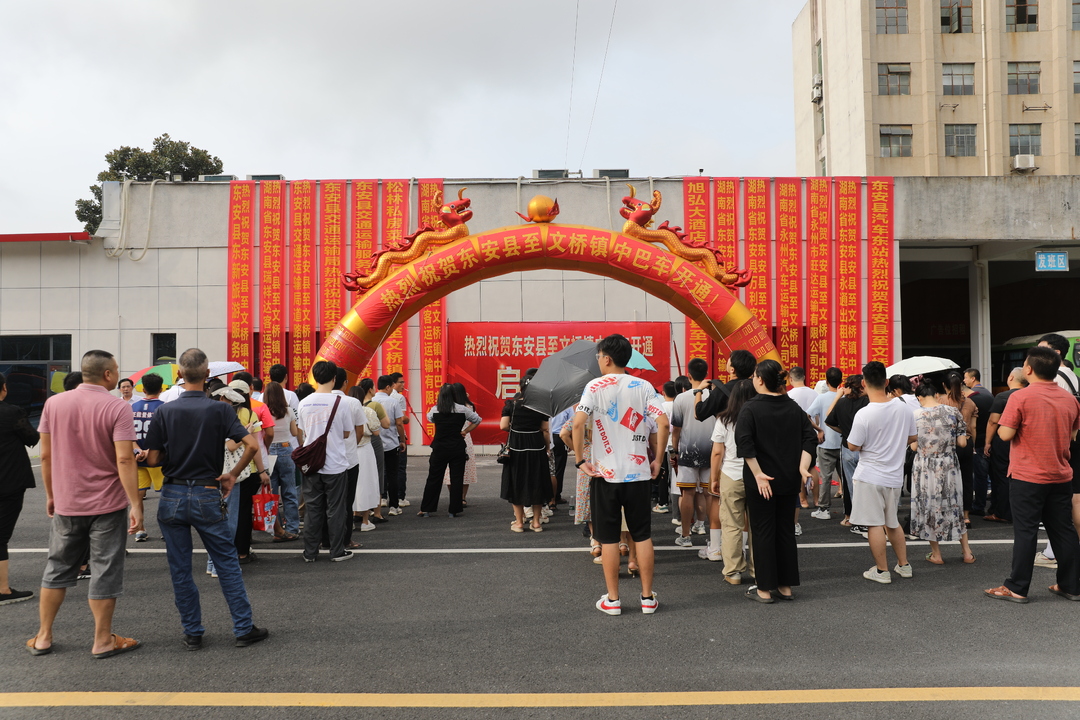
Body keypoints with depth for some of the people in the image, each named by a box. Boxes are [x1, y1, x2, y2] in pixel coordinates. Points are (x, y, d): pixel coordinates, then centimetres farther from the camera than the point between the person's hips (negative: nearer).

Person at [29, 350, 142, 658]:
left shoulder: (53, 403, 0)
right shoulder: (117, 408, -14)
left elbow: (46, 455, 3)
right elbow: (124, 460, -19)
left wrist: (50, 495, 15)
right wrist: (136, 504, -16)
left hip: (65, 504, 4)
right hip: (107, 505, -4)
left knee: (58, 568, 18)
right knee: (105, 571, 5)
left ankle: (43, 636, 26)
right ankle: (103, 640, 13)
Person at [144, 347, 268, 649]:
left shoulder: (165, 411, -4)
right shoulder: (220, 410, -6)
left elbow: (153, 459, -4)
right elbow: (252, 445, -15)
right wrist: (232, 474, -2)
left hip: (172, 496, 1)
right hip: (207, 496, -1)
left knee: (180, 569, 11)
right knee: (227, 563, 8)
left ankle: (192, 633, 18)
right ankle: (244, 629, 11)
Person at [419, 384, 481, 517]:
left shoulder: (435, 410, -3)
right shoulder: (462, 409, -5)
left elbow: (429, 419, 19)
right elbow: (477, 420, 7)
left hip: (439, 449, 1)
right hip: (457, 448, -1)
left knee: (434, 478, 9)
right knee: (457, 479, 5)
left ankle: (426, 509, 15)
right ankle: (454, 510, 7)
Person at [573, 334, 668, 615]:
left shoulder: (595, 386, -5)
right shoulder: (643, 386, 3)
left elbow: (578, 423, -18)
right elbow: (663, 423, -7)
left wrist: (580, 459, -8)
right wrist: (658, 459, 2)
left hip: (605, 473, -2)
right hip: (638, 472, 3)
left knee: (609, 538, 6)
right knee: (642, 536, 11)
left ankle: (612, 599, 13)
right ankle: (647, 597, 17)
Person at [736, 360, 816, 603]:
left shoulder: (751, 409, -11)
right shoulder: (794, 407, 5)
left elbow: (744, 441, -22)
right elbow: (810, 437, -1)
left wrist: (758, 473, -19)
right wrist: (803, 467, -7)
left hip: (760, 481, -5)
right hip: (789, 480, 5)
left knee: (763, 532, 4)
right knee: (786, 530, 14)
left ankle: (765, 589, 9)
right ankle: (786, 586, 21)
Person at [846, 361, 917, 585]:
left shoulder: (863, 415, -20)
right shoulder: (904, 407, -3)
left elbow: (853, 446, -13)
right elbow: (913, 437, 10)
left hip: (869, 476, -6)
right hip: (895, 475, 6)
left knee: (874, 524, 3)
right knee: (892, 522, 21)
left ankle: (881, 571, 9)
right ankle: (903, 565, 28)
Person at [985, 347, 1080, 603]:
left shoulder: (1021, 397, -16)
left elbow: (1005, 434, -17)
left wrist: (1001, 424, 2)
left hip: (1028, 477, -5)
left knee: (1025, 531, 0)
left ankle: (1017, 588, 6)